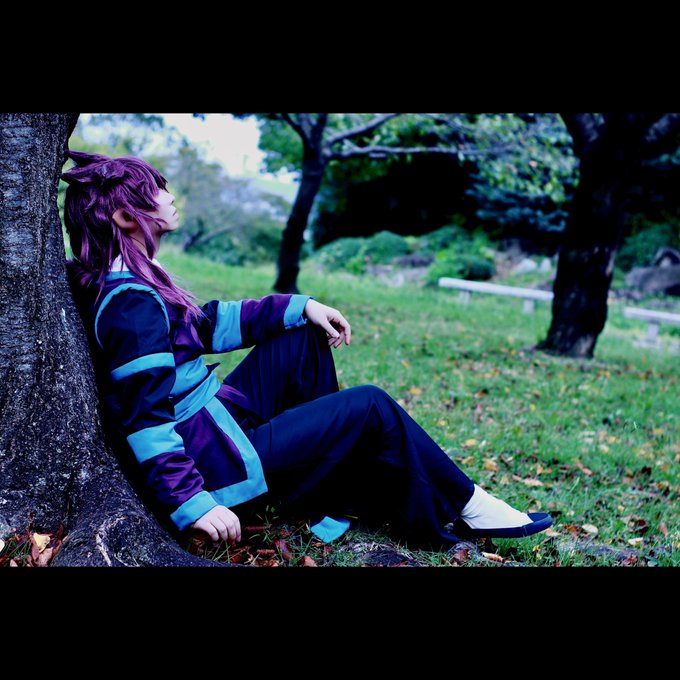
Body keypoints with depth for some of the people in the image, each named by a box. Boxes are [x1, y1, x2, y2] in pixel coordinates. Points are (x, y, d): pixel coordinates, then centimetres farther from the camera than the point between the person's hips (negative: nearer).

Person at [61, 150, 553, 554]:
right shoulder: (131, 303, -25)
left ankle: (339, 495, 16)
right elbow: (144, 420, -28)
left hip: (215, 422, 10)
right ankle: (462, 508, 13)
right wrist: (192, 504, -28)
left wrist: (301, 307, 9)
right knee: (371, 408, -8)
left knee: (304, 336, 14)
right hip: (215, 463, -10)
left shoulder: (131, 283, 6)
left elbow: (207, 325, 14)